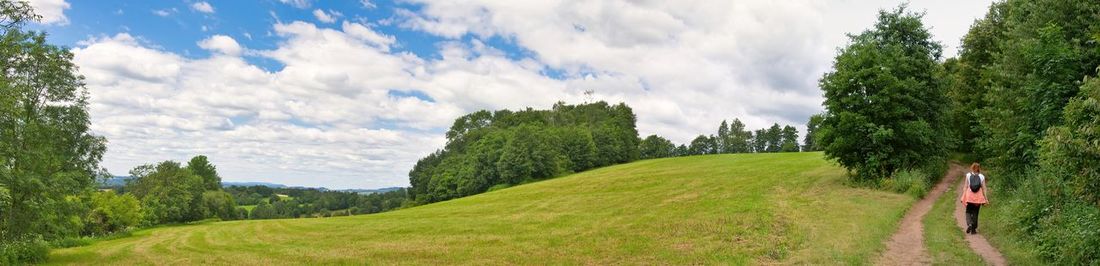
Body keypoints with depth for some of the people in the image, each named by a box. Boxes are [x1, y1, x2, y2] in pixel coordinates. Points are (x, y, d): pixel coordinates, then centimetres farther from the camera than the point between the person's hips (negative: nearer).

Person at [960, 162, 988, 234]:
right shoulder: (982, 176, 1)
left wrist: (963, 196, 3)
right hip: (978, 196, 1)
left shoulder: (968, 175, -1)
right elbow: (984, 188, 1)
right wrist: (985, 198, 7)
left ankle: (969, 224, -18)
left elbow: (965, 187, -1)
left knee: (968, 211, 9)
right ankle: (973, 229, 12)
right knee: (975, 213, 10)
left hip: (969, 195, -1)